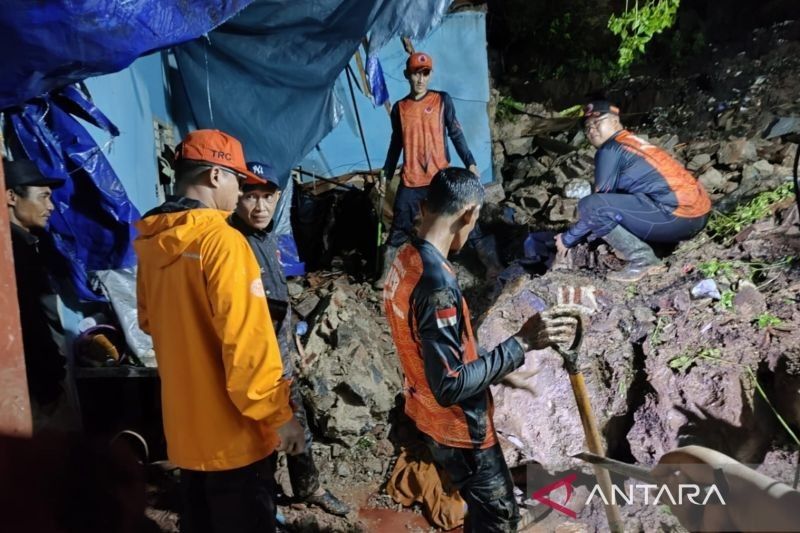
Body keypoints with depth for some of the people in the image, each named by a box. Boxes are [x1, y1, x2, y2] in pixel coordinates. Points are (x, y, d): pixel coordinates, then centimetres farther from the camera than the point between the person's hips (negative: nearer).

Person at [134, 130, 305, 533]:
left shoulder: (152, 243, 2)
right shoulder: (222, 239, -21)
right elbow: (247, 341, -24)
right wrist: (277, 413, -16)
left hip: (184, 421, 8)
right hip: (231, 427, -7)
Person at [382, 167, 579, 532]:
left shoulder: (406, 259, -4)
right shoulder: (436, 284, -33)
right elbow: (450, 386, -31)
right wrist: (521, 343, -29)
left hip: (428, 416, 9)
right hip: (457, 428, -8)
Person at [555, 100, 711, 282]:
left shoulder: (610, 150, -3)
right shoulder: (633, 143, 23)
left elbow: (598, 204, -4)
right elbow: (613, 198, 29)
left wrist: (568, 238, 6)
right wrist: (590, 232, 32)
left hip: (676, 215, -10)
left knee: (589, 205, -14)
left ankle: (643, 259, -8)